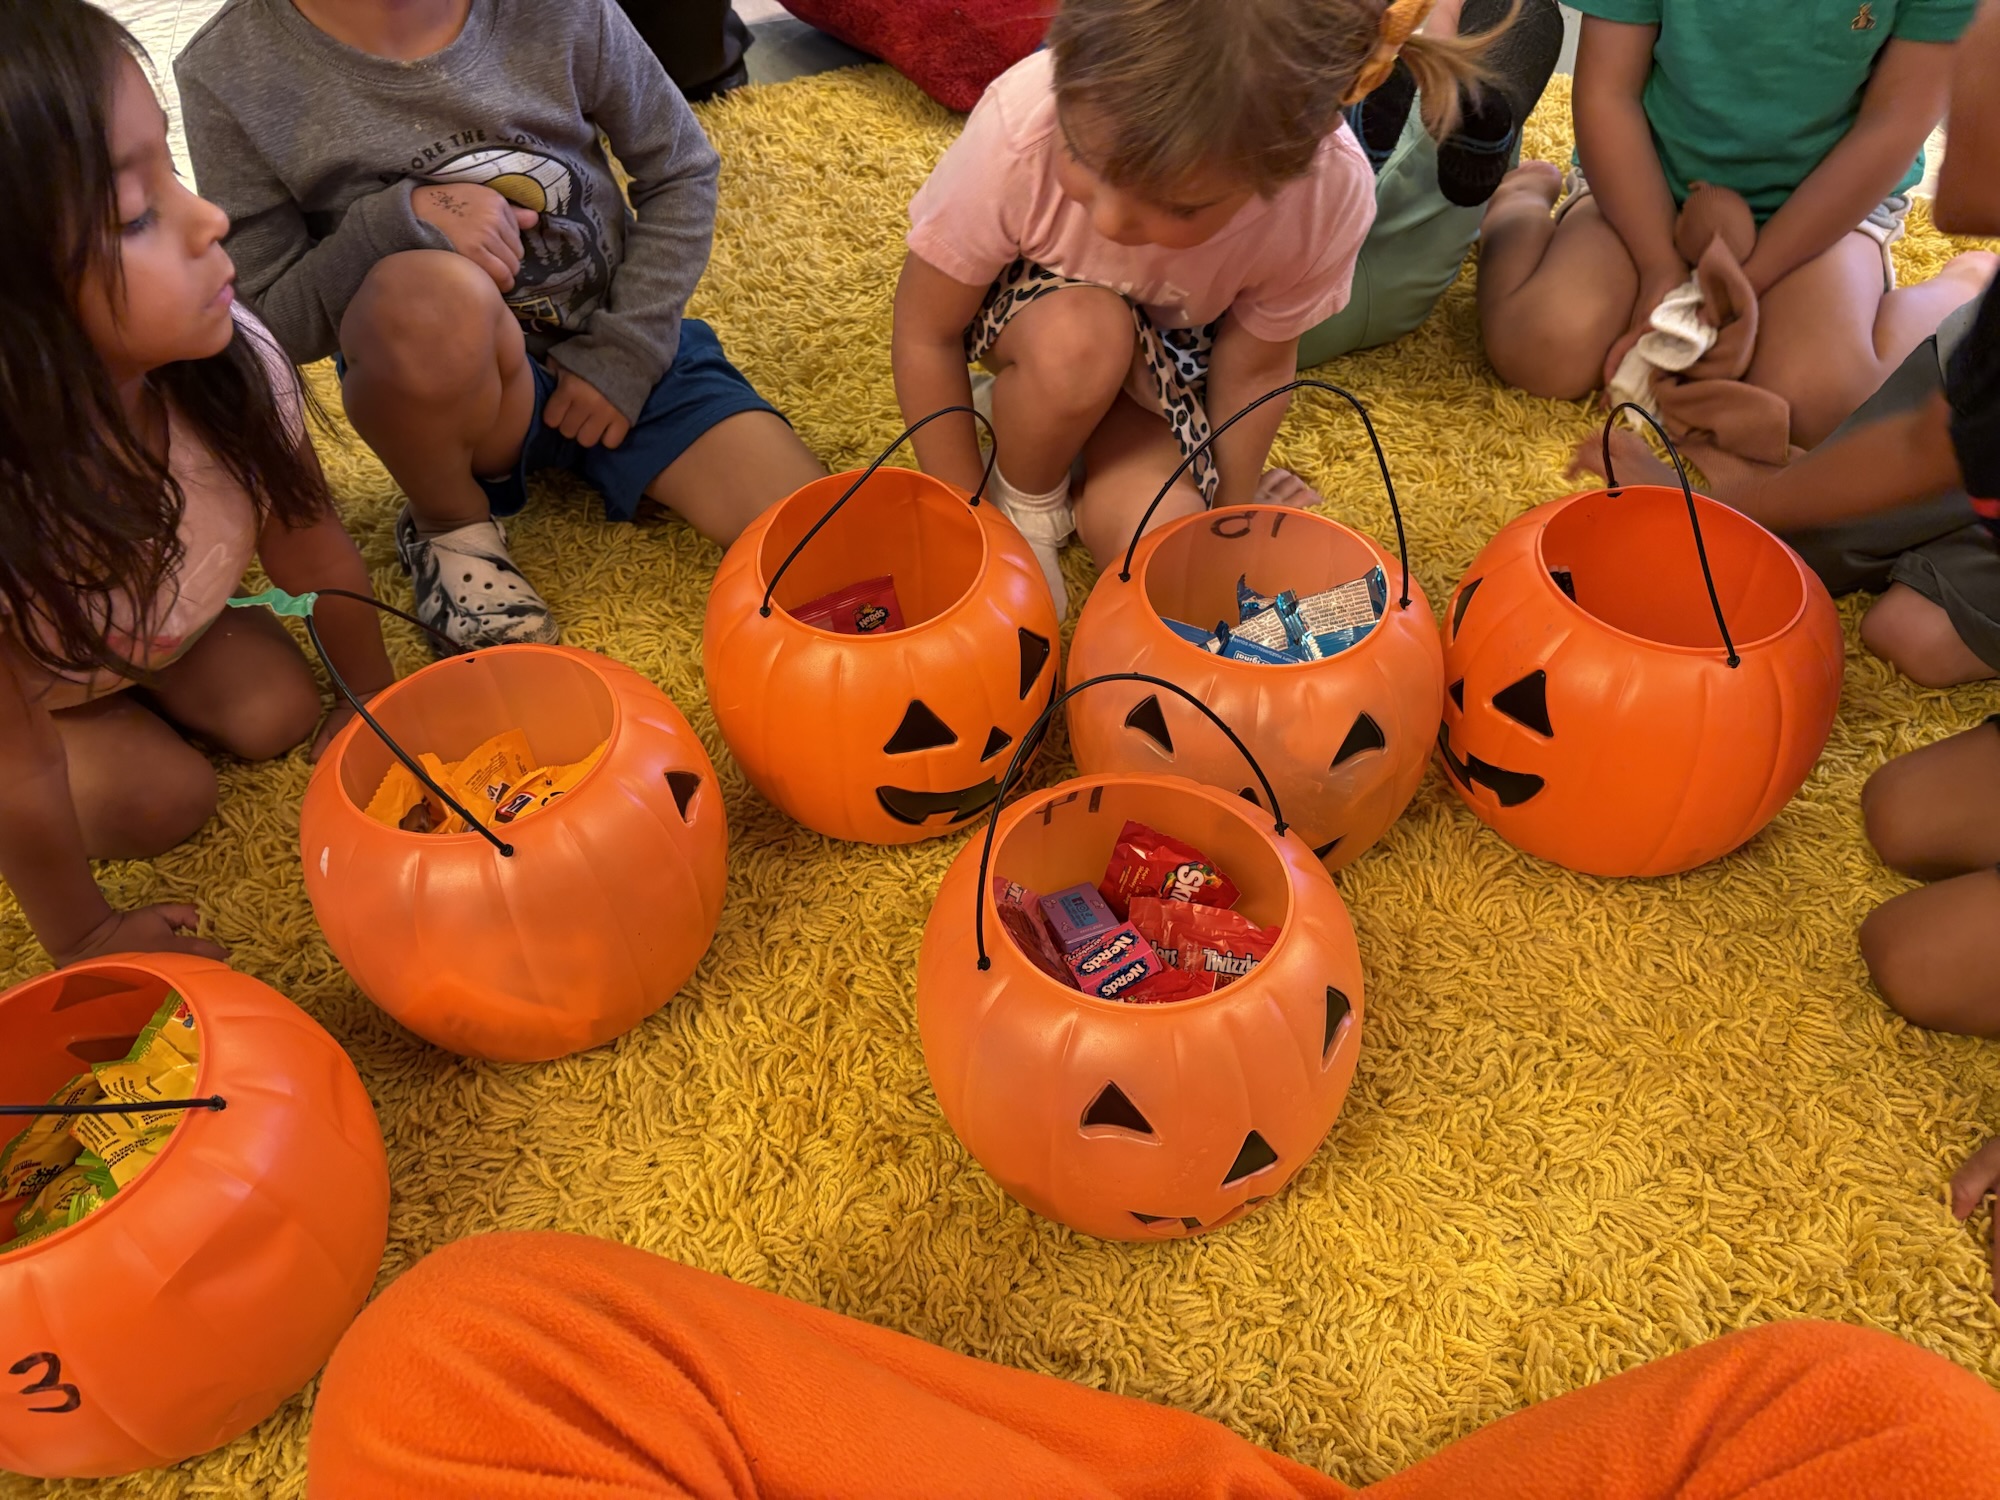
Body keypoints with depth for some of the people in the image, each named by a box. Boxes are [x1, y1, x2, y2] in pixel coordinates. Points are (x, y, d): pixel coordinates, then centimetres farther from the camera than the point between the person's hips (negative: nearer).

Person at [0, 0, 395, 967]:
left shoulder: (232, 362, -35)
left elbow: (312, 550, -15)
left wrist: (376, 700, -1)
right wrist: (80, 939, -16)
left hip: (149, 625, 4)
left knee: (275, 713, -8)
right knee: (160, 800, -15)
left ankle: (126, 696, 16)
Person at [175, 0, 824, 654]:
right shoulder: (229, 71, -15)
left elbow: (681, 170, 1)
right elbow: (264, 328, -11)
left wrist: (625, 352, -9)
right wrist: (394, 225, -29)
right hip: (463, 392, 0)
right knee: (431, 298, -39)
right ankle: (449, 527, -9)